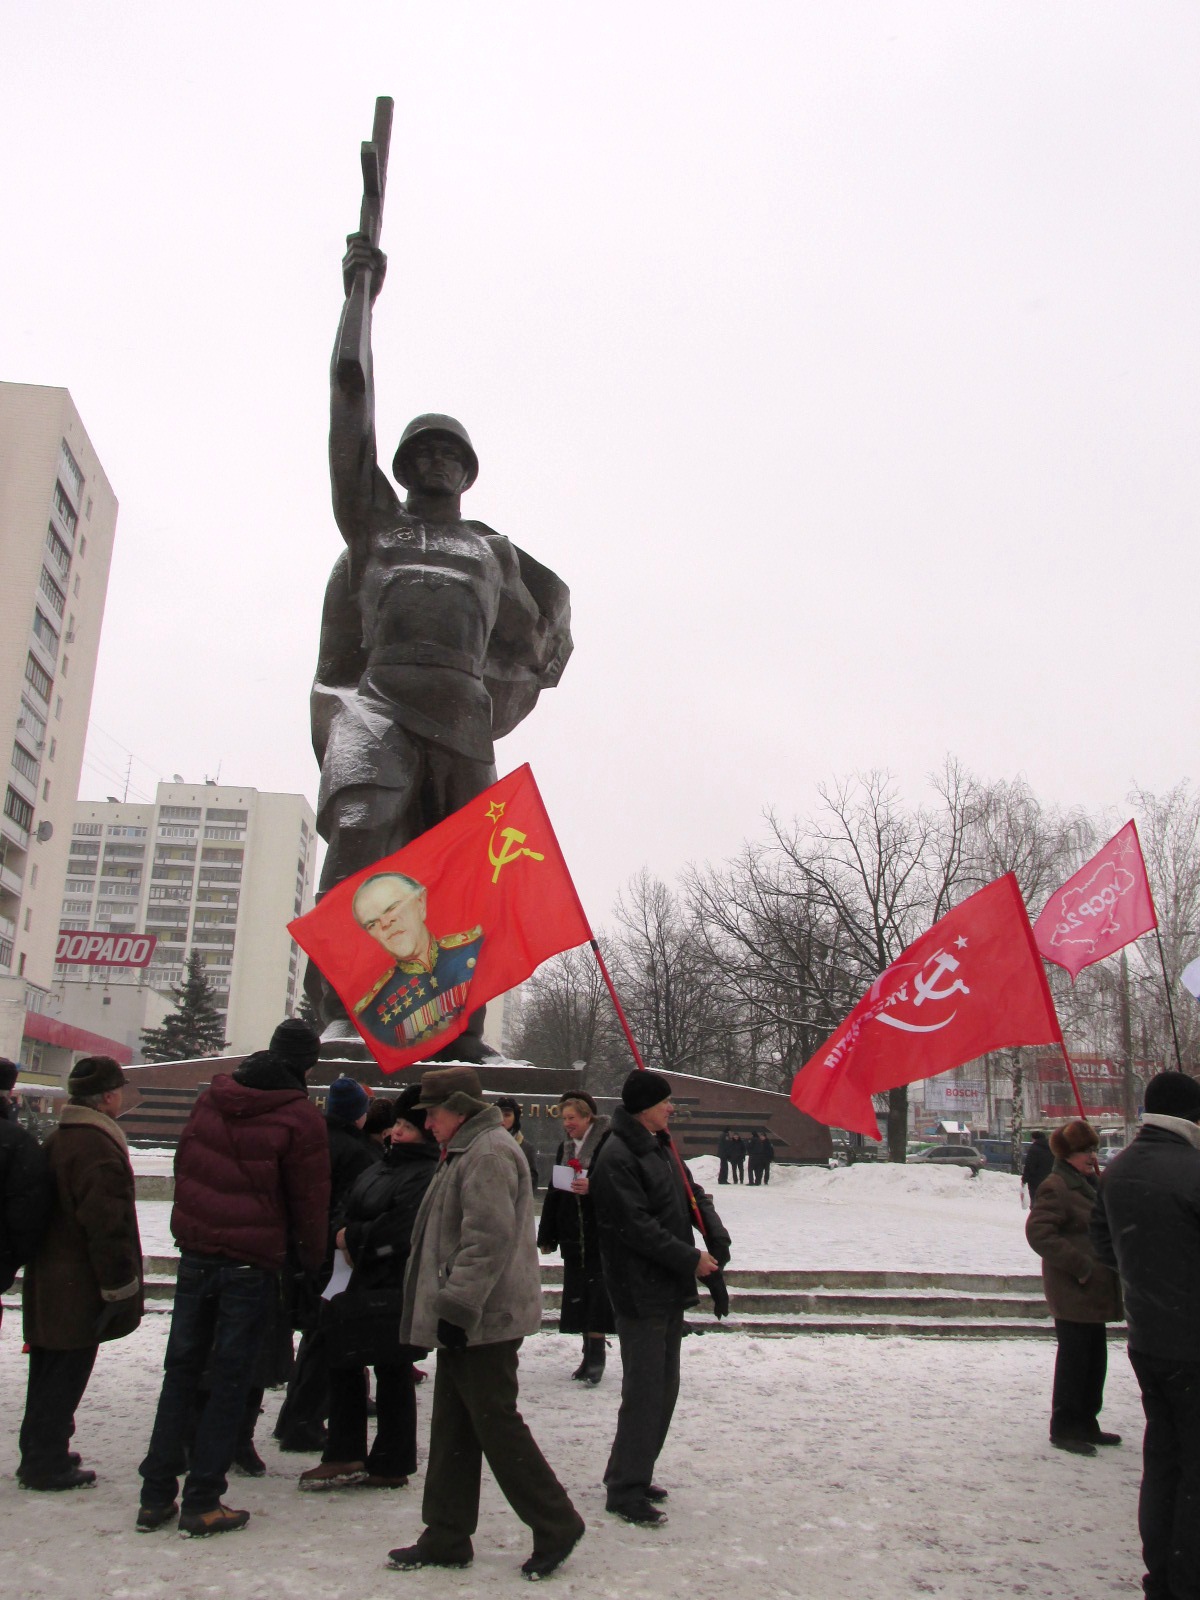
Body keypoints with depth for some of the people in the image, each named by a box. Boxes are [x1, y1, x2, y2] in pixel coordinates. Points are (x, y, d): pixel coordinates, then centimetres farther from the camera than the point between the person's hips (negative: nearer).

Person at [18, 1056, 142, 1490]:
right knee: (66, 1376, 1)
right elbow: (106, 1224, -25)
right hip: (80, 1288, -10)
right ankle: (46, 1464, 9)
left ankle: (41, 1453, 30)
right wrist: (119, 1287, -18)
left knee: (49, 1373, 19)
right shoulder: (98, 1146, -21)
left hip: (48, 1282, 10)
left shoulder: (57, 1140, 11)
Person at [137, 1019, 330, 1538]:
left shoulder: (212, 1097, 3)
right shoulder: (300, 1118, -13)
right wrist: (312, 1256, 8)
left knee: (181, 1371, 14)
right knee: (230, 1379, 6)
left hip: (195, 1255, 5)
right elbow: (309, 1199, -8)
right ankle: (201, 1503, 9)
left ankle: (156, 1496, 18)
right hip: (251, 1265, -5)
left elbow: (184, 1166, 12)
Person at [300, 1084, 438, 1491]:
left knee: (392, 1374, 1)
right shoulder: (383, 1165, 13)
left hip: (395, 1292, -10)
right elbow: (352, 1210, 21)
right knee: (343, 1365, 13)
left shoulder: (426, 1175, -17)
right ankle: (347, 1457, 23)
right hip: (364, 1283, 10)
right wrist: (351, 1241, 1)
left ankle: (390, 1465, 14)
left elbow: (399, 1229, -26)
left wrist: (352, 1238, -11)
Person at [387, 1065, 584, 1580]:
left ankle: (557, 1525, 11)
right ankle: (446, 1538, 23)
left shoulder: (489, 1154, -18)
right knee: (452, 1428, 14)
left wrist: (457, 1307, -25)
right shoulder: (466, 1152, 17)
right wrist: (447, 1308, 23)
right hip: (464, 1320, 11)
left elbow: (488, 1240, -25)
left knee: (496, 1425, -2)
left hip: (486, 1322, -10)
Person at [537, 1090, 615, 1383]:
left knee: (596, 1294, -7)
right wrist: (547, 1236, 16)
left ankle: (596, 1354, 0)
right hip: (572, 1235, 6)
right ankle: (589, 1354, 14)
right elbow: (553, 1194, 18)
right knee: (578, 1295, 6)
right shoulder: (565, 1148, 15)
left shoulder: (608, 1143, -7)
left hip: (601, 1234, -6)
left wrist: (592, 1187, -26)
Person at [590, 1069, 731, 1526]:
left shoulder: (661, 1147, 11)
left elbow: (693, 1195, 14)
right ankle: (625, 1490, 9)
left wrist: (717, 1240, -2)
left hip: (671, 1288, 10)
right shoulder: (616, 1158, -19)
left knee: (663, 1385, 16)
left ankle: (633, 1474, 29)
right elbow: (637, 1226, -23)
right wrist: (690, 1259, -17)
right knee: (644, 1390, -4)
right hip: (641, 1291, -10)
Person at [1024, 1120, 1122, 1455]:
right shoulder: (1056, 1188, -16)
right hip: (1072, 1289, -10)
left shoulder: (1088, 1184, 16)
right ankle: (1064, 1428, 8)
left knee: (1094, 1358, 15)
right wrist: (1079, 1265, -22)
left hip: (1094, 1289, 10)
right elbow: (1038, 1231, -24)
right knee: (1074, 1358, -3)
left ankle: (1085, 1424, 27)